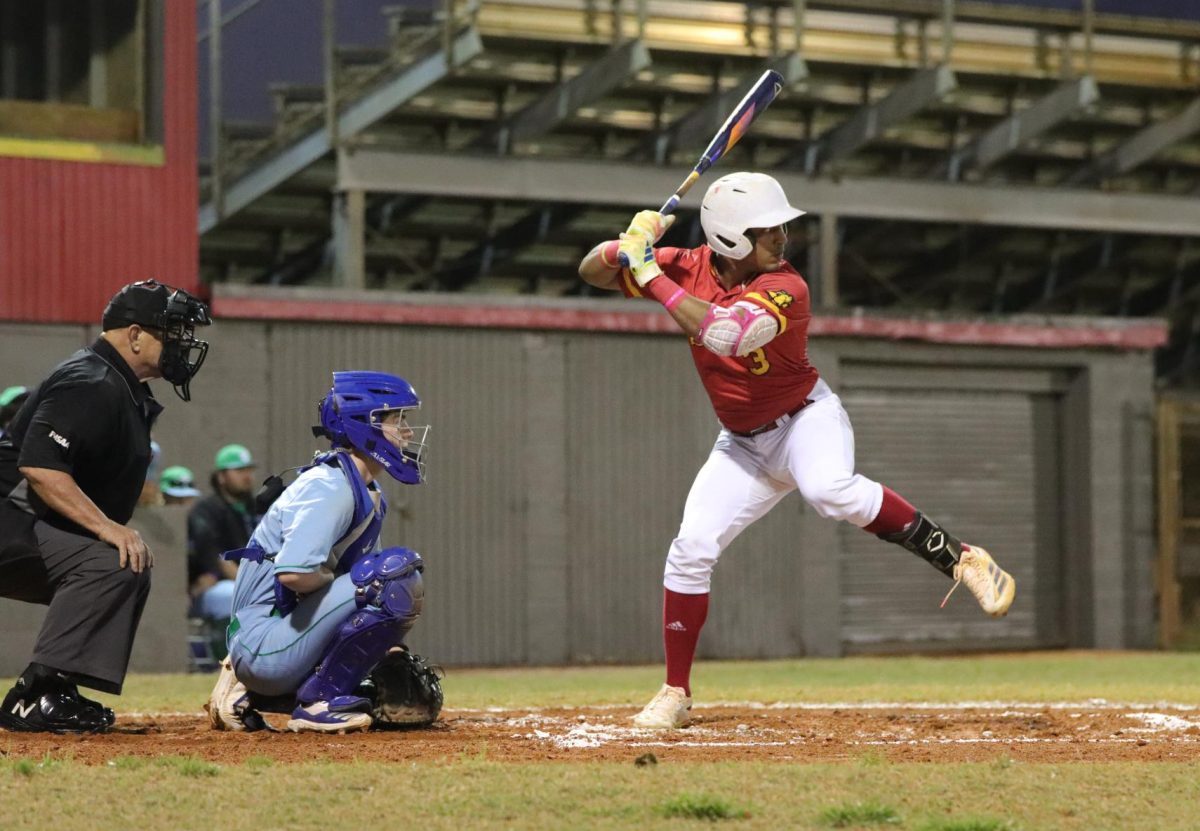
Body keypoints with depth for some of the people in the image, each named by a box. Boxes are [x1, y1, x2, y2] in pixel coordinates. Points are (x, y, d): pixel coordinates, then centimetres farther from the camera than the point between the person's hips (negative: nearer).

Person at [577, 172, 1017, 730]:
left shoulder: (785, 289, -24)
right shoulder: (690, 269, -9)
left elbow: (725, 333, -42)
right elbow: (591, 273, -4)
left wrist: (651, 275, -36)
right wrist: (626, 247, -27)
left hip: (806, 418, -5)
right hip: (743, 443, 5)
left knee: (831, 490, -37)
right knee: (691, 550, -5)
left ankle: (960, 559, -28)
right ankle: (675, 695, 7)